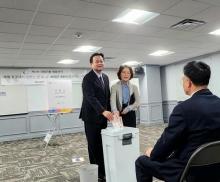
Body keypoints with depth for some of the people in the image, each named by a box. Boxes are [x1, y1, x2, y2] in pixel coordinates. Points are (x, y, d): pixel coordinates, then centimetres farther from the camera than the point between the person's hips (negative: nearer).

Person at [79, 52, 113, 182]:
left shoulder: (105, 77, 11)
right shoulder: (88, 78, -13)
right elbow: (91, 98, -25)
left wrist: (108, 111, 10)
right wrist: (104, 111, -35)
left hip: (103, 116, 7)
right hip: (92, 117, -6)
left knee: (103, 145, 11)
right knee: (94, 146, 3)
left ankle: (103, 171, 24)